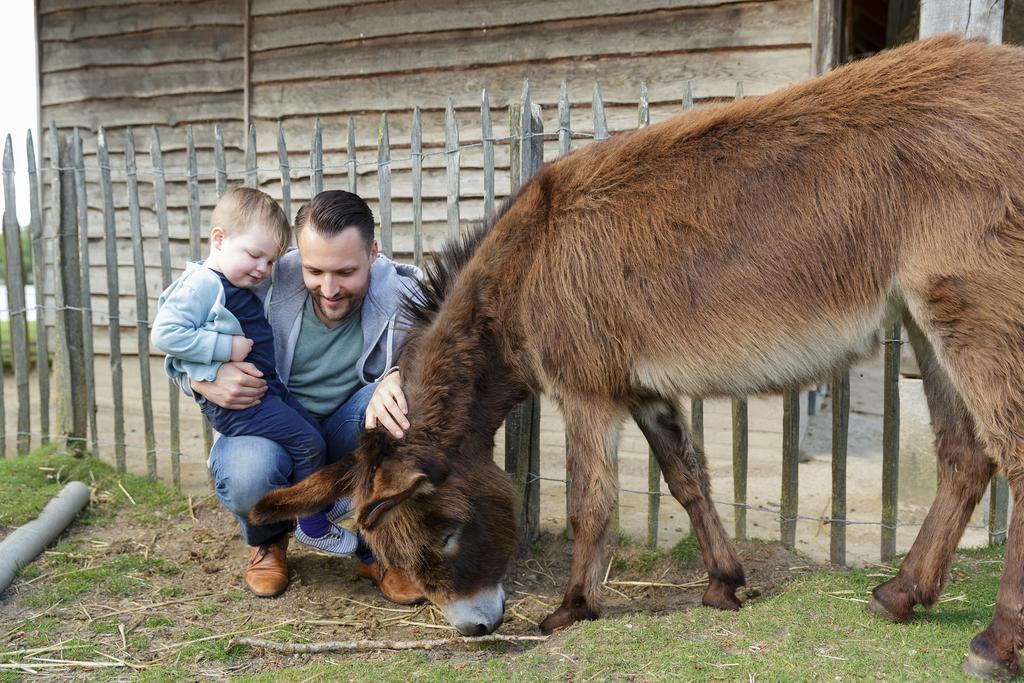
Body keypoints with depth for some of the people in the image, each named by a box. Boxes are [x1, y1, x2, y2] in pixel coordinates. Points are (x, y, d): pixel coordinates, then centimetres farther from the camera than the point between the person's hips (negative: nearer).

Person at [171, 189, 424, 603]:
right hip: (270, 428, 0)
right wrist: (203, 379, -30)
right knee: (247, 478, -36)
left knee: (404, 401, -32)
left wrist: (400, 375, -52)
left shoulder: (401, 295, -17)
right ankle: (268, 539, 8)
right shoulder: (269, 283, -17)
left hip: (350, 441, 1)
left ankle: (379, 550, -7)